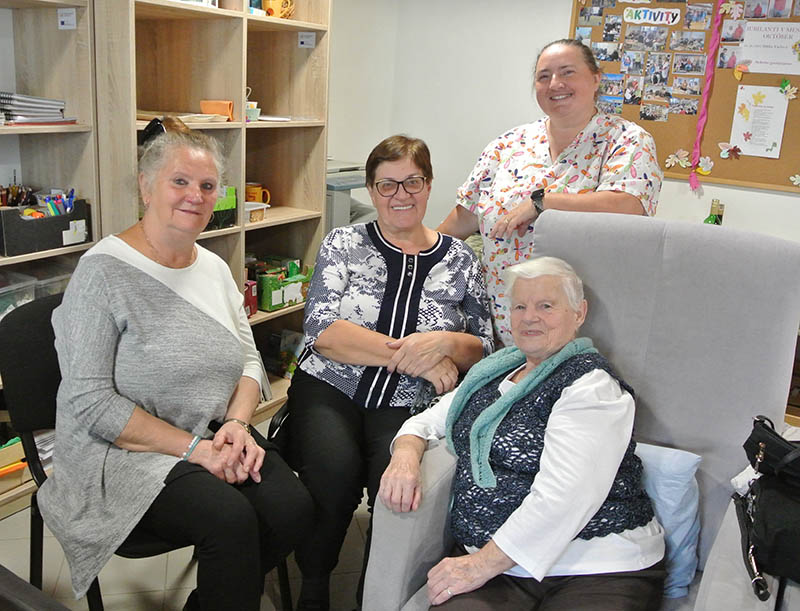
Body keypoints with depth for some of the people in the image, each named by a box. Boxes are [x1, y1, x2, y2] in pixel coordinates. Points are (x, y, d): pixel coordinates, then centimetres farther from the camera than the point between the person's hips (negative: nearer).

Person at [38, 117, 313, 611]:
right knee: (231, 519, -29)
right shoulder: (104, 272, -12)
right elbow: (91, 402, -16)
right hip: (124, 455, -6)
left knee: (294, 507, -16)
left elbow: (250, 359, 12)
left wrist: (237, 424, -9)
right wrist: (193, 447, -19)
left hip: (215, 438, 6)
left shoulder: (215, 268, 9)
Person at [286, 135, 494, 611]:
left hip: (408, 406, 1)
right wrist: (408, 353, -14)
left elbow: (482, 350, 10)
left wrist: (445, 343, -14)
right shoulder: (344, 244, 7)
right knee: (335, 469, -30)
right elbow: (321, 330, -7)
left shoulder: (460, 260, 10)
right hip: (329, 391, 0)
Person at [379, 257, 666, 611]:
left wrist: (482, 564, -18)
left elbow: (564, 495, -18)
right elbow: (427, 422, 22)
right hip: (491, 560, 5)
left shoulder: (592, 385, -7)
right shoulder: (494, 373, 17)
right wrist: (406, 454, -2)